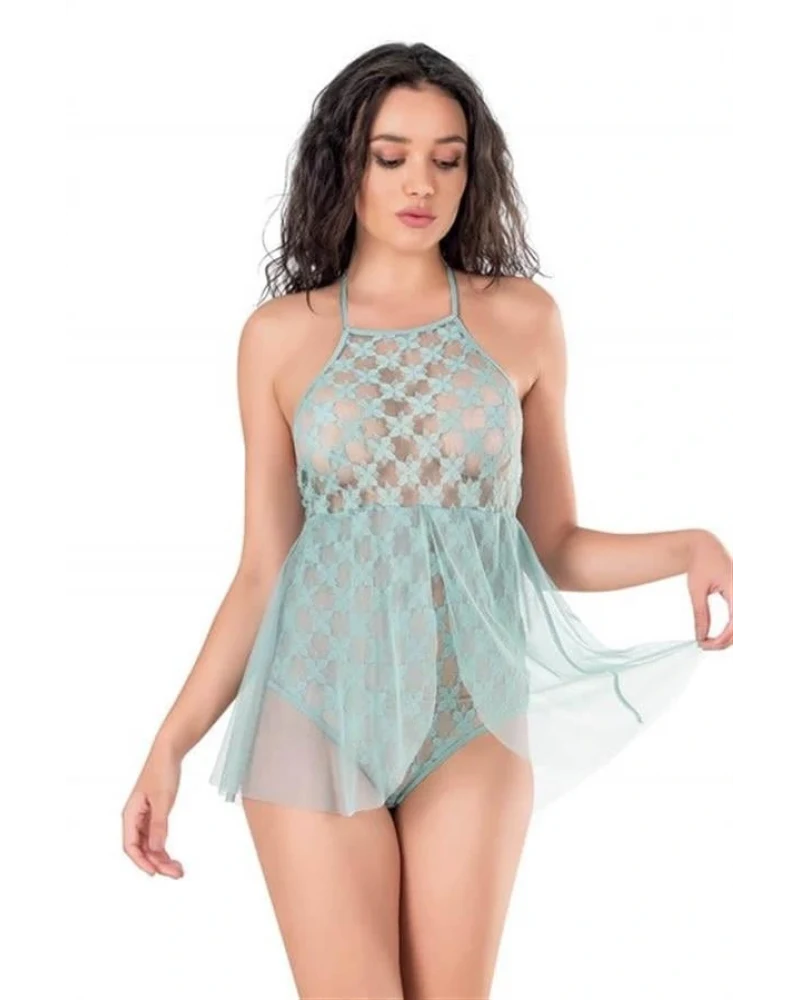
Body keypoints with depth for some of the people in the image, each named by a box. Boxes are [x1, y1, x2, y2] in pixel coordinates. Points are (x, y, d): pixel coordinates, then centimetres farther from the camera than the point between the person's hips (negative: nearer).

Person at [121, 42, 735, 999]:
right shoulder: (281, 334, 4)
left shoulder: (521, 316, 6)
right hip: (321, 705, -1)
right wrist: (169, 745, 0)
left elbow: (555, 544, 7)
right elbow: (261, 569, 5)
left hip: (471, 709, 1)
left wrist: (686, 546, -12)